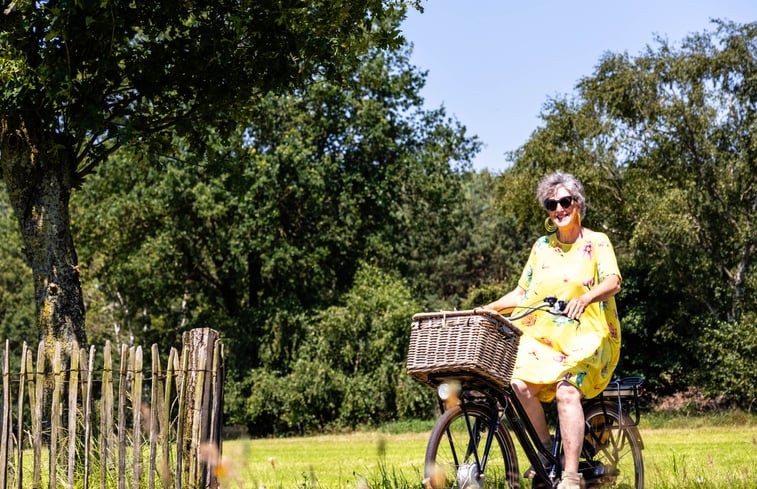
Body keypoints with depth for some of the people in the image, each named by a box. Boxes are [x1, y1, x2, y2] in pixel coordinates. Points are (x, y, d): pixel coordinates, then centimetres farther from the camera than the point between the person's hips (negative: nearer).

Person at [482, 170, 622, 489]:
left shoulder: (596, 242, 3)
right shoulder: (542, 246, 16)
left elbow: (613, 282, -14)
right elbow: (522, 292, 19)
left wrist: (584, 298, -34)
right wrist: (490, 308, 4)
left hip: (587, 336, -4)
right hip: (543, 335, 4)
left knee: (567, 389, -31)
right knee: (520, 383, -25)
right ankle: (547, 449, -4)